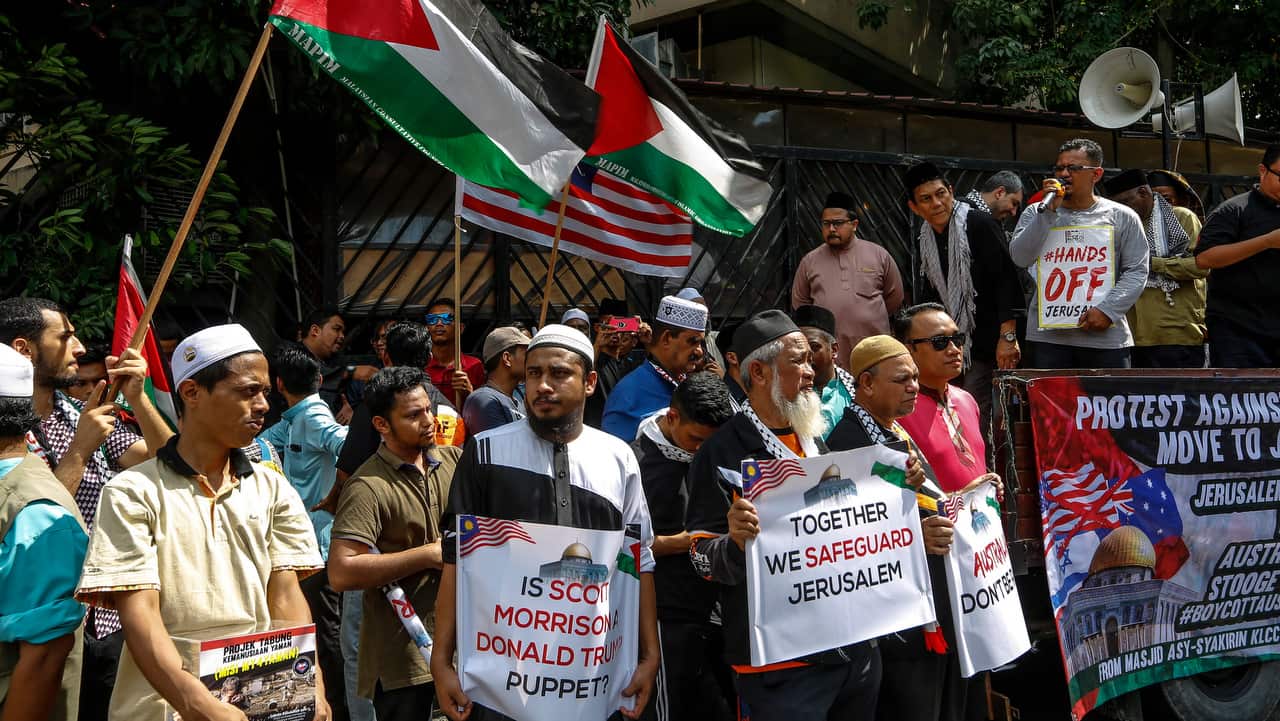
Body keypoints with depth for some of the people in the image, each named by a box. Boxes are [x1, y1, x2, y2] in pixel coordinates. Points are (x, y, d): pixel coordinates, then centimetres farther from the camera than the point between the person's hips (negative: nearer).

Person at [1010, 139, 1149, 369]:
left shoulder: (1121, 217, 8)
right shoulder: (1036, 214, 11)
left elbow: (1137, 271, 3)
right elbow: (1020, 258, -4)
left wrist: (1108, 310, -11)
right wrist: (1048, 210, -8)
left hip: (1106, 335, 0)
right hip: (1049, 336, 1)